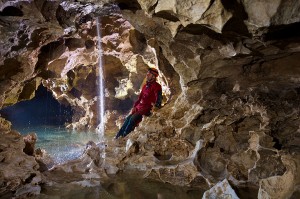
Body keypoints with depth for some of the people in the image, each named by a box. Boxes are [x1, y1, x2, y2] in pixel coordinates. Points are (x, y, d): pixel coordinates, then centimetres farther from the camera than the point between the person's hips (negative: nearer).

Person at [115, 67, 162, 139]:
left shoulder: (156, 86, -8)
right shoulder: (145, 86, 18)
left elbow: (158, 98, -19)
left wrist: (156, 106, -35)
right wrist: (134, 107, 11)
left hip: (148, 108, -8)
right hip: (140, 107, 8)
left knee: (133, 118, -24)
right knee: (128, 118, -5)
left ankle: (123, 137, -17)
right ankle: (118, 136, -1)